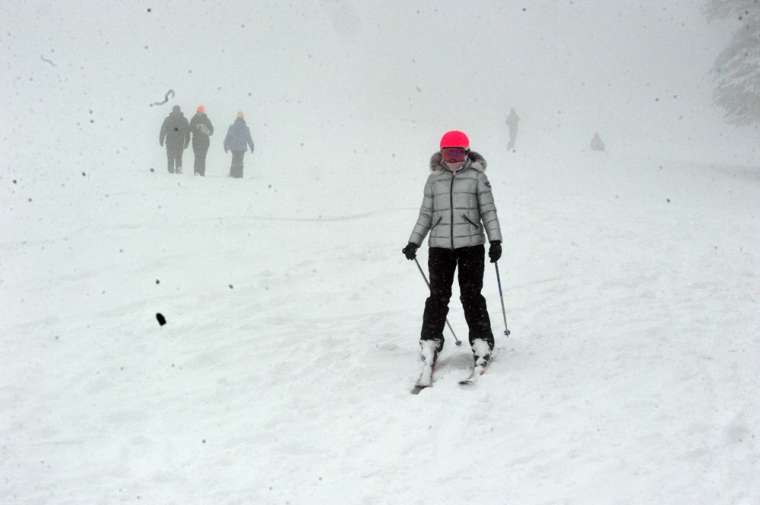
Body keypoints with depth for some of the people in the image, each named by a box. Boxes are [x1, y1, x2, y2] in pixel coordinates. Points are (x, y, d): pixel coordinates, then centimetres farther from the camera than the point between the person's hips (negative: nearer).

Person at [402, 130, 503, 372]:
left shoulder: (477, 177, 4)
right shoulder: (434, 180, 11)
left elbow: (488, 211, 4)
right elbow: (426, 214, 16)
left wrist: (495, 240, -4)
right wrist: (414, 242, 11)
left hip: (471, 243, -2)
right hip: (440, 245, 2)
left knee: (471, 295, -2)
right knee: (438, 296, 0)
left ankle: (481, 341, 6)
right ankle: (430, 341, 8)